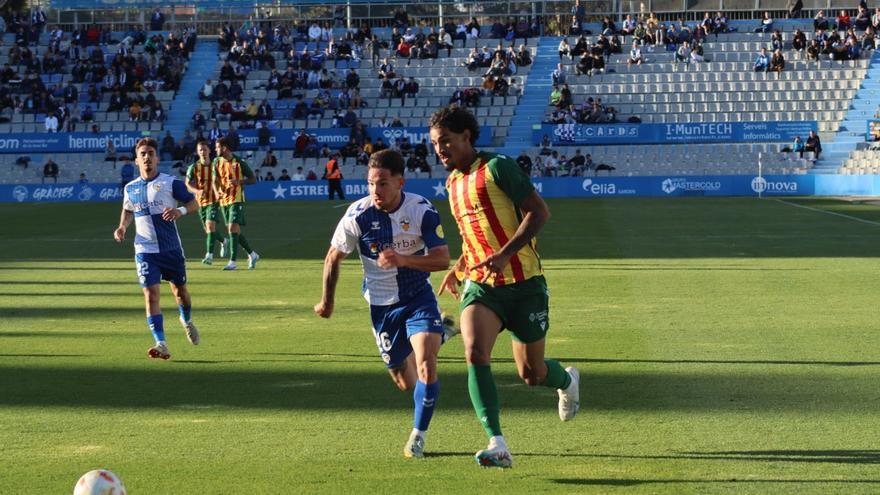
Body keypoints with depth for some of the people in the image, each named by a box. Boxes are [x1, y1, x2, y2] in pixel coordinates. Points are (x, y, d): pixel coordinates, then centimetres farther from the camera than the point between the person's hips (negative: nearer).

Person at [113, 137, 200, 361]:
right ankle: (161, 344, -17)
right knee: (150, 294, -13)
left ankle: (187, 321, 47)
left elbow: (193, 203, -2)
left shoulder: (170, 183, -5)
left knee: (180, 289, 14)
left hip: (171, 248, -1)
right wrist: (122, 226, 4)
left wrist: (180, 211, -23)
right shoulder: (130, 188, 6)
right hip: (145, 249, 1)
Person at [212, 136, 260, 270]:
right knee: (235, 231, 10)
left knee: (233, 228, -16)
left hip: (236, 200, -6)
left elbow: (253, 179, -1)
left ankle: (233, 262, -16)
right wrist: (217, 192, -21)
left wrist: (239, 181, -19)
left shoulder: (239, 163, -7)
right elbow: (215, 180, 0)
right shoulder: (216, 162, 7)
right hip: (224, 200, 6)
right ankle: (252, 254, 28)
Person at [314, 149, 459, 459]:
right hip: (381, 305, 1)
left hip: (419, 297, -1)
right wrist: (327, 300, 11)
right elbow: (333, 258, -1)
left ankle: (418, 437, 0)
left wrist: (403, 260, -37)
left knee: (426, 368, -20)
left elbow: (443, 259, -21)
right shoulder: (358, 215, -16)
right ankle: (437, 334, 43)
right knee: (406, 383, 9)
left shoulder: (422, 210, -16)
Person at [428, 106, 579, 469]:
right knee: (474, 353, -23)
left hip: (524, 282, -5)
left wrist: (504, 254, -24)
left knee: (532, 375, 5)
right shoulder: (453, 183, 13)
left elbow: (539, 212, -14)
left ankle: (567, 381, 43)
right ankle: (498, 446, -26)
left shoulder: (497, 167, -9)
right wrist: (459, 267, 13)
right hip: (481, 285, 5)